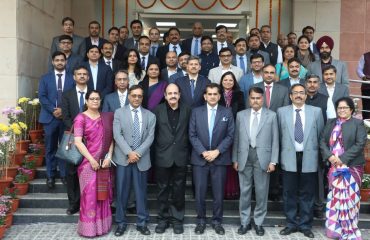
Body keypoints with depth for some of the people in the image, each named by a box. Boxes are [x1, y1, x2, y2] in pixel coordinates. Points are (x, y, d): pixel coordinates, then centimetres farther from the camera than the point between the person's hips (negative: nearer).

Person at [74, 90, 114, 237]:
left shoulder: (106, 117, 9)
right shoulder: (81, 118, -3)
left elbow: (111, 139, 7)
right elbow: (78, 142, -11)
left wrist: (109, 157, -7)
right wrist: (91, 160, -15)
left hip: (104, 162, 4)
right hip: (88, 162, -4)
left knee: (103, 194, 10)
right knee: (89, 195, -1)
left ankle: (102, 225, 22)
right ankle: (89, 228, 11)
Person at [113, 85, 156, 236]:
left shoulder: (150, 115, 7)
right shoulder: (119, 113, 4)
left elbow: (150, 137, -1)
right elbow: (117, 135, -6)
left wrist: (138, 153, -13)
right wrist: (129, 153, -16)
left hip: (142, 159, 1)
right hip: (123, 158, -1)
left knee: (141, 192, 7)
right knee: (122, 192, 5)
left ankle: (142, 223, 19)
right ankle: (121, 223, 17)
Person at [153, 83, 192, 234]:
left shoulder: (187, 110, 3)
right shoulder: (158, 110, 0)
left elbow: (190, 133, 4)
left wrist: (188, 152, 0)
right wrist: (155, 152, -2)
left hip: (180, 157, 1)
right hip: (163, 157, 0)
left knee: (179, 190, 8)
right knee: (163, 190, 9)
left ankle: (177, 219, 21)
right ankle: (163, 219, 22)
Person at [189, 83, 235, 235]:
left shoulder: (227, 112, 4)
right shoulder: (196, 112, 5)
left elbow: (230, 135, -1)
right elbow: (192, 135, 0)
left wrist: (217, 151, -12)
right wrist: (203, 152, -12)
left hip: (220, 158, 0)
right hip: (200, 158, 0)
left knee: (218, 193, 6)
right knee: (200, 192, 4)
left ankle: (217, 221, 20)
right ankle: (200, 220, 20)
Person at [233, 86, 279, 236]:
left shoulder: (271, 115, 3)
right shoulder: (241, 115, 8)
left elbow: (275, 140, 1)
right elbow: (236, 139, 8)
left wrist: (273, 161, -5)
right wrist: (235, 159, 4)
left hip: (262, 157, -1)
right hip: (244, 157, 1)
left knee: (261, 192, 6)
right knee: (244, 191, 8)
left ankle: (258, 222, 21)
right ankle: (245, 222, 21)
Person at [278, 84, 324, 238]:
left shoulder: (316, 111, 5)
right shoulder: (282, 111, 5)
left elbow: (321, 135, 6)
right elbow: (279, 135, 8)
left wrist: (320, 155, 5)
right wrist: (282, 153, 6)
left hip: (309, 158, 0)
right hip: (289, 158, 0)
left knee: (307, 194, 7)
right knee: (289, 193, 6)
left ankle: (305, 225, 18)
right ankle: (291, 224, 19)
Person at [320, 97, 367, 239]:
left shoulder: (358, 124, 2)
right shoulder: (330, 123, 15)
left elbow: (360, 144, -8)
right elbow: (322, 141, 8)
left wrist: (343, 158, -15)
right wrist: (329, 156, -9)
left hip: (351, 166, -3)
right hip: (333, 166, 4)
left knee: (349, 198, -1)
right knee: (334, 197, 6)